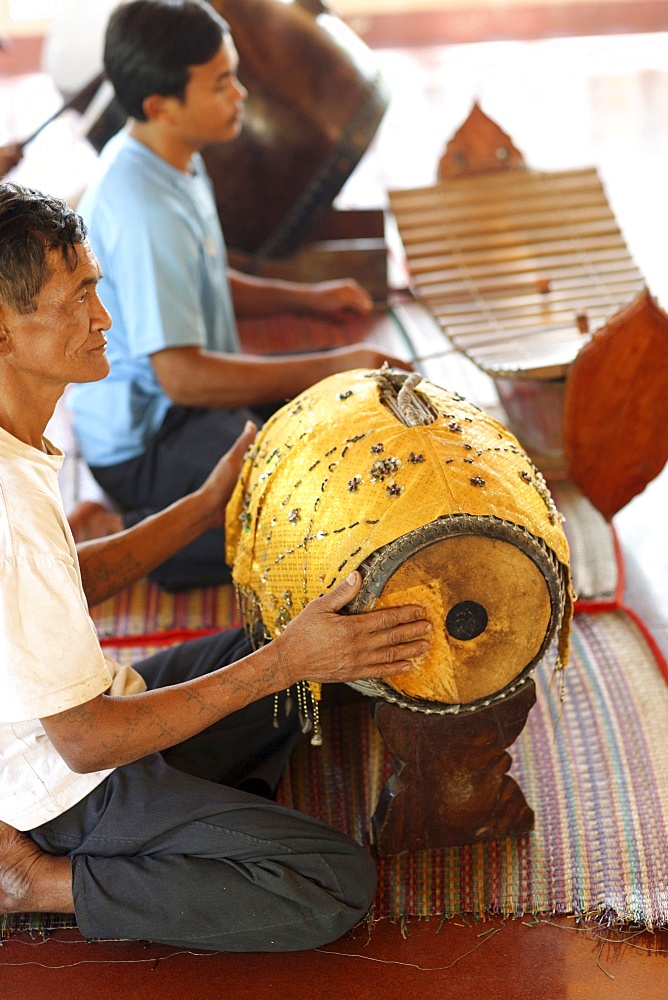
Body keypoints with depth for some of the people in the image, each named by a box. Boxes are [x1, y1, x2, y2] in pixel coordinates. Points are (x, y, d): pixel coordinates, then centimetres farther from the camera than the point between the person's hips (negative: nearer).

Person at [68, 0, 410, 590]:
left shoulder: (172, 163, 4)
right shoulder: (144, 209, -27)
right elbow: (182, 376, -29)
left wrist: (305, 298, 5)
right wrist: (333, 367, -25)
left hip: (184, 404, 10)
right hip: (146, 446, -10)